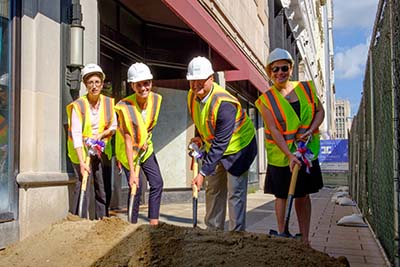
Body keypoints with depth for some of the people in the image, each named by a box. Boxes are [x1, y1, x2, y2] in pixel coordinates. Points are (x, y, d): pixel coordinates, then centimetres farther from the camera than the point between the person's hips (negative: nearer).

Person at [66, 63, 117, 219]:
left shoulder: (109, 103, -1)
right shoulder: (78, 106, -14)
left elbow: (113, 127, 8)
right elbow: (76, 135, -19)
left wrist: (100, 135, -13)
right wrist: (82, 162, -25)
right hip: (81, 151, -4)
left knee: (104, 188, 6)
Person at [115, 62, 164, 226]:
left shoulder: (156, 99, -13)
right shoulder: (125, 107, -28)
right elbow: (128, 141, -29)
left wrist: (145, 141, -3)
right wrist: (132, 172, -30)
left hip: (146, 148, 5)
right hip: (128, 151, -5)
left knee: (157, 183, 1)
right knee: (136, 186, -8)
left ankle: (154, 222, 10)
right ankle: (133, 224, 8)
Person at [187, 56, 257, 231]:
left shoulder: (224, 103, -34)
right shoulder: (192, 96, -9)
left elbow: (220, 143, -34)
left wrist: (203, 173, -34)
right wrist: (200, 137, -4)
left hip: (239, 147, -8)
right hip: (214, 147, 8)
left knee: (235, 193, -6)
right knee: (213, 190, 14)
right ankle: (213, 230, 27)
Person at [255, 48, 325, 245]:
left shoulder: (306, 88, 2)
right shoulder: (266, 99, -8)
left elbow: (320, 111, 9)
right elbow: (274, 130, -16)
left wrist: (311, 130, -10)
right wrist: (290, 155, -25)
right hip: (281, 155, -3)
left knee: (303, 195, 9)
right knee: (282, 196, 6)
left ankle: (305, 239, 19)